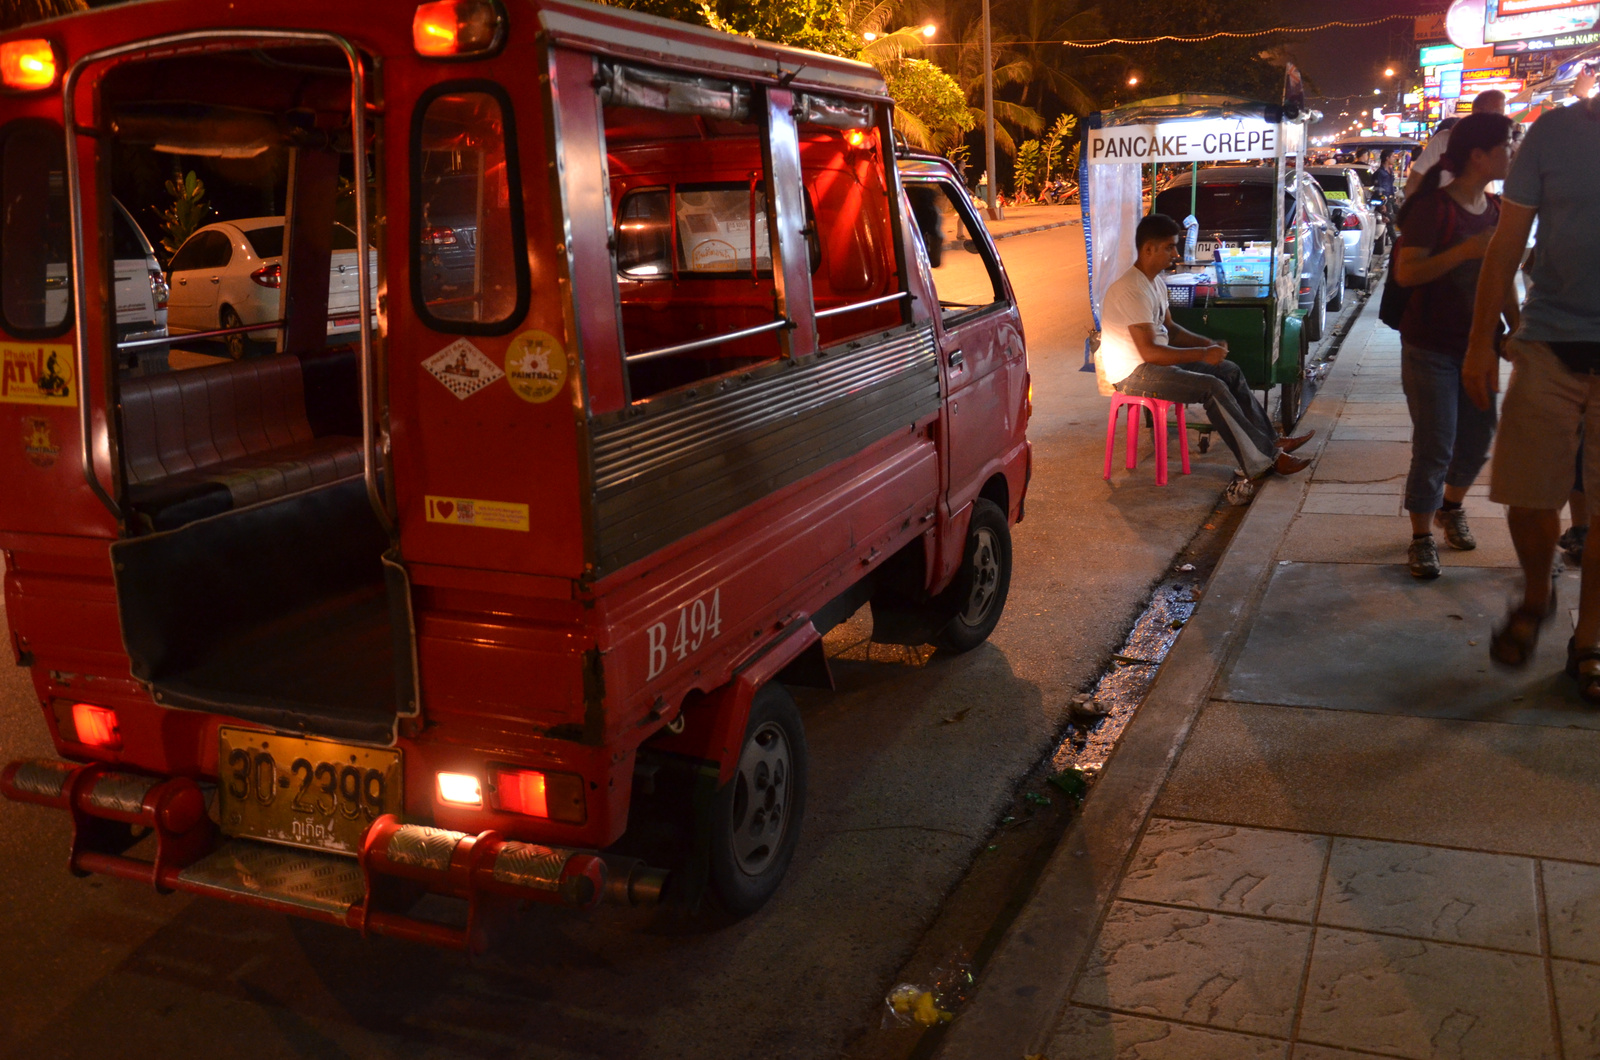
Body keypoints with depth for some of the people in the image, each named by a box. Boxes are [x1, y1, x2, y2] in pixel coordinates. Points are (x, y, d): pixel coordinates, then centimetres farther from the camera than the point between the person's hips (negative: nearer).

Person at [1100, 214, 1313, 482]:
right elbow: (1149, 351, -29)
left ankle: (1270, 441, 10)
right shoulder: (1132, 291, -25)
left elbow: (1169, 329, 19)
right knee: (1213, 388, -21)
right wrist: (1202, 354, -22)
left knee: (1230, 371, 6)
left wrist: (1208, 343, 3)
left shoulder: (1156, 282, 8)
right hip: (1132, 373, -10)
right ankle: (1263, 462, -14)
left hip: (1155, 360, 10)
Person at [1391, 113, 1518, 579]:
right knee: (1434, 448, -4)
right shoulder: (1433, 207, -13)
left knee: (1477, 440, 14)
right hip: (1431, 348, -7)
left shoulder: (1496, 210, 9)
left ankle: (1451, 508, 40)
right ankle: (1421, 538, 10)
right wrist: (1468, 249, -30)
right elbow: (1405, 273, -22)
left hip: (1476, 345, 7)